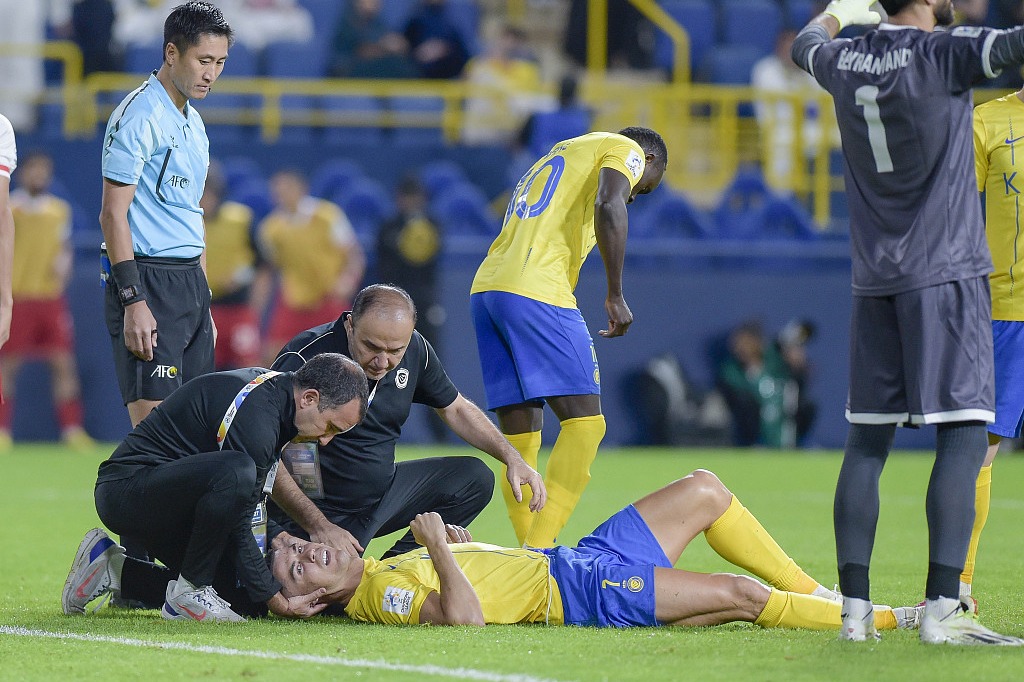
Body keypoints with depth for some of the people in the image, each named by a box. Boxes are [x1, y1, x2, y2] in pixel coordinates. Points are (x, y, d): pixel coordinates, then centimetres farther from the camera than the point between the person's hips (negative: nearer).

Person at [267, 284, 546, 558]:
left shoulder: (415, 349, -5)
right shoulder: (304, 358, -25)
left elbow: (454, 409, 16)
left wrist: (512, 458, 4)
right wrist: (319, 527, -31)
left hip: (384, 493, 7)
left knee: (475, 478, 2)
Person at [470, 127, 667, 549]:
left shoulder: (559, 155, 35)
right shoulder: (626, 150, 10)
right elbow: (608, 207, -12)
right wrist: (616, 296, -10)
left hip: (485, 287, 8)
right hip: (535, 292, -8)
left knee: (520, 438, 8)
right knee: (584, 423, -8)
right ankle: (539, 554, -18)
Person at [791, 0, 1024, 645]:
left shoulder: (846, 60, 8)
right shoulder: (944, 53, -11)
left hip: (874, 281, 7)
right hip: (947, 273, -7)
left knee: (868, 440, 7)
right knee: (965, 435, -8)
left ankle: (855, 609, 4)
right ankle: (941, 609, -17)